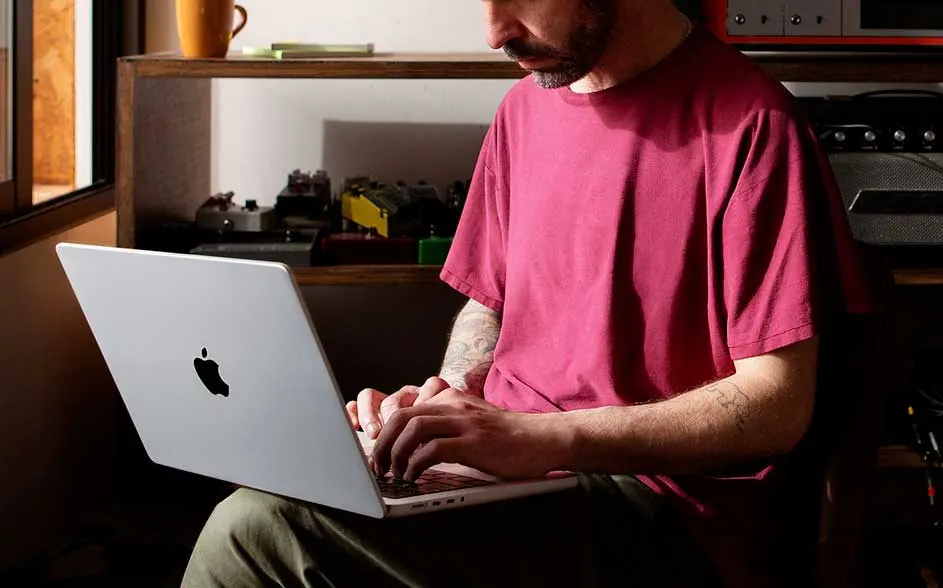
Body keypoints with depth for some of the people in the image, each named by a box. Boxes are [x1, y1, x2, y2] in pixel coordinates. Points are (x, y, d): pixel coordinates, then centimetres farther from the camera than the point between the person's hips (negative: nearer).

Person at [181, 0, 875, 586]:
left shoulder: (748, 120, -11)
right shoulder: (526, 105, 13)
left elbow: (779, 405, -15)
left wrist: (542, 438, -24)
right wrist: (452, 396, 2)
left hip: (667, 512, -7)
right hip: (506, 453, 7)